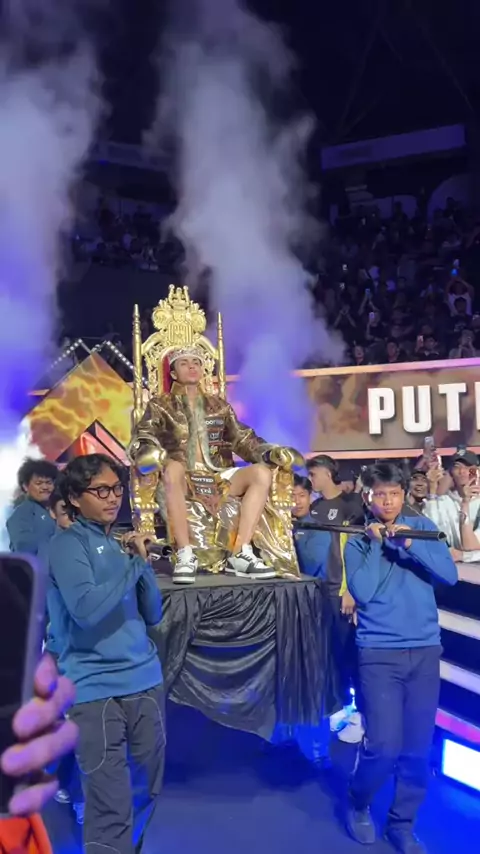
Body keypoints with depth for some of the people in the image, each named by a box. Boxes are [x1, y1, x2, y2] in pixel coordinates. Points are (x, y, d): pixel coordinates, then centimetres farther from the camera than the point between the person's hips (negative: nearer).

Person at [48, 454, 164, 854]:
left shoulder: (119, 545, 11)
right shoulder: (68, 544, -8)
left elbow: (153, 614, 11)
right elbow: (85, 608, -24)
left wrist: (143, 562, -3)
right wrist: (134, 564, -14)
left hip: (146, 681, 7)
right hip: (96, 690, -7)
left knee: (149, 791, 18)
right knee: (111, 810, -5)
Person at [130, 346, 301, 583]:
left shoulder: (219, 405, 23)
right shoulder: (160, 405, 13)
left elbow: (243, 440, 17)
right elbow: (141, 439, -2)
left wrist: (270, 452, -4)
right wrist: (152, 454, -27)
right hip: (182, 479, -3)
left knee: (262, 472, -22)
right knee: (172, 469, -38)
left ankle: (241, 554, -28)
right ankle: (185, 555, -37)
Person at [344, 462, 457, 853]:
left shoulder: (422, 527, 6)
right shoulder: (357, 542, 2)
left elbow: (450, 574, -6)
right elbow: (362, 593, -13)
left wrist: (411, 544, -16)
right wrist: (375, 543, -11)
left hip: (425, 650, 2)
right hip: (379, 653, -2)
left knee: (419, 748, 5)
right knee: (385, 746, -8)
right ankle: (358, 805, 22)